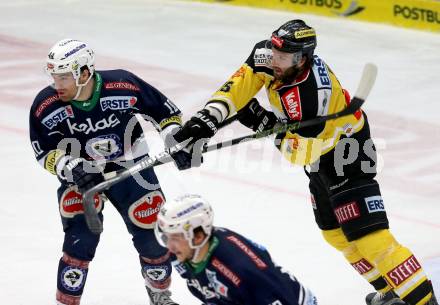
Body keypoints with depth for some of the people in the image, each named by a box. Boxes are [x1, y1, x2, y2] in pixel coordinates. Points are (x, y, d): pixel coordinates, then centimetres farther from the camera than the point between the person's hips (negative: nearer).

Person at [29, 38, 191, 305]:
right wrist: (69, 168, -29)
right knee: (81, 237, -17)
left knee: (152, 233, 3)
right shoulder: (46, 106, -21)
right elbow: (46, 153, -11)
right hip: (80, 172, 0)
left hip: (129, 164, 0)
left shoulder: (124, 86, -25)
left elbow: (166, 111, -10)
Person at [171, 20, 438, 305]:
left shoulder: (309, 98, -36)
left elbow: (299, 152, -30)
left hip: (347, 149, -10)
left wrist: (265, 122, -24)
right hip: (320, 152, 10)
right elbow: (241, 84, -14)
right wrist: (210, 116, -27)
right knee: (334, 230, 18)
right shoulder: (267, 55, -15)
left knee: (365, 233, -15)